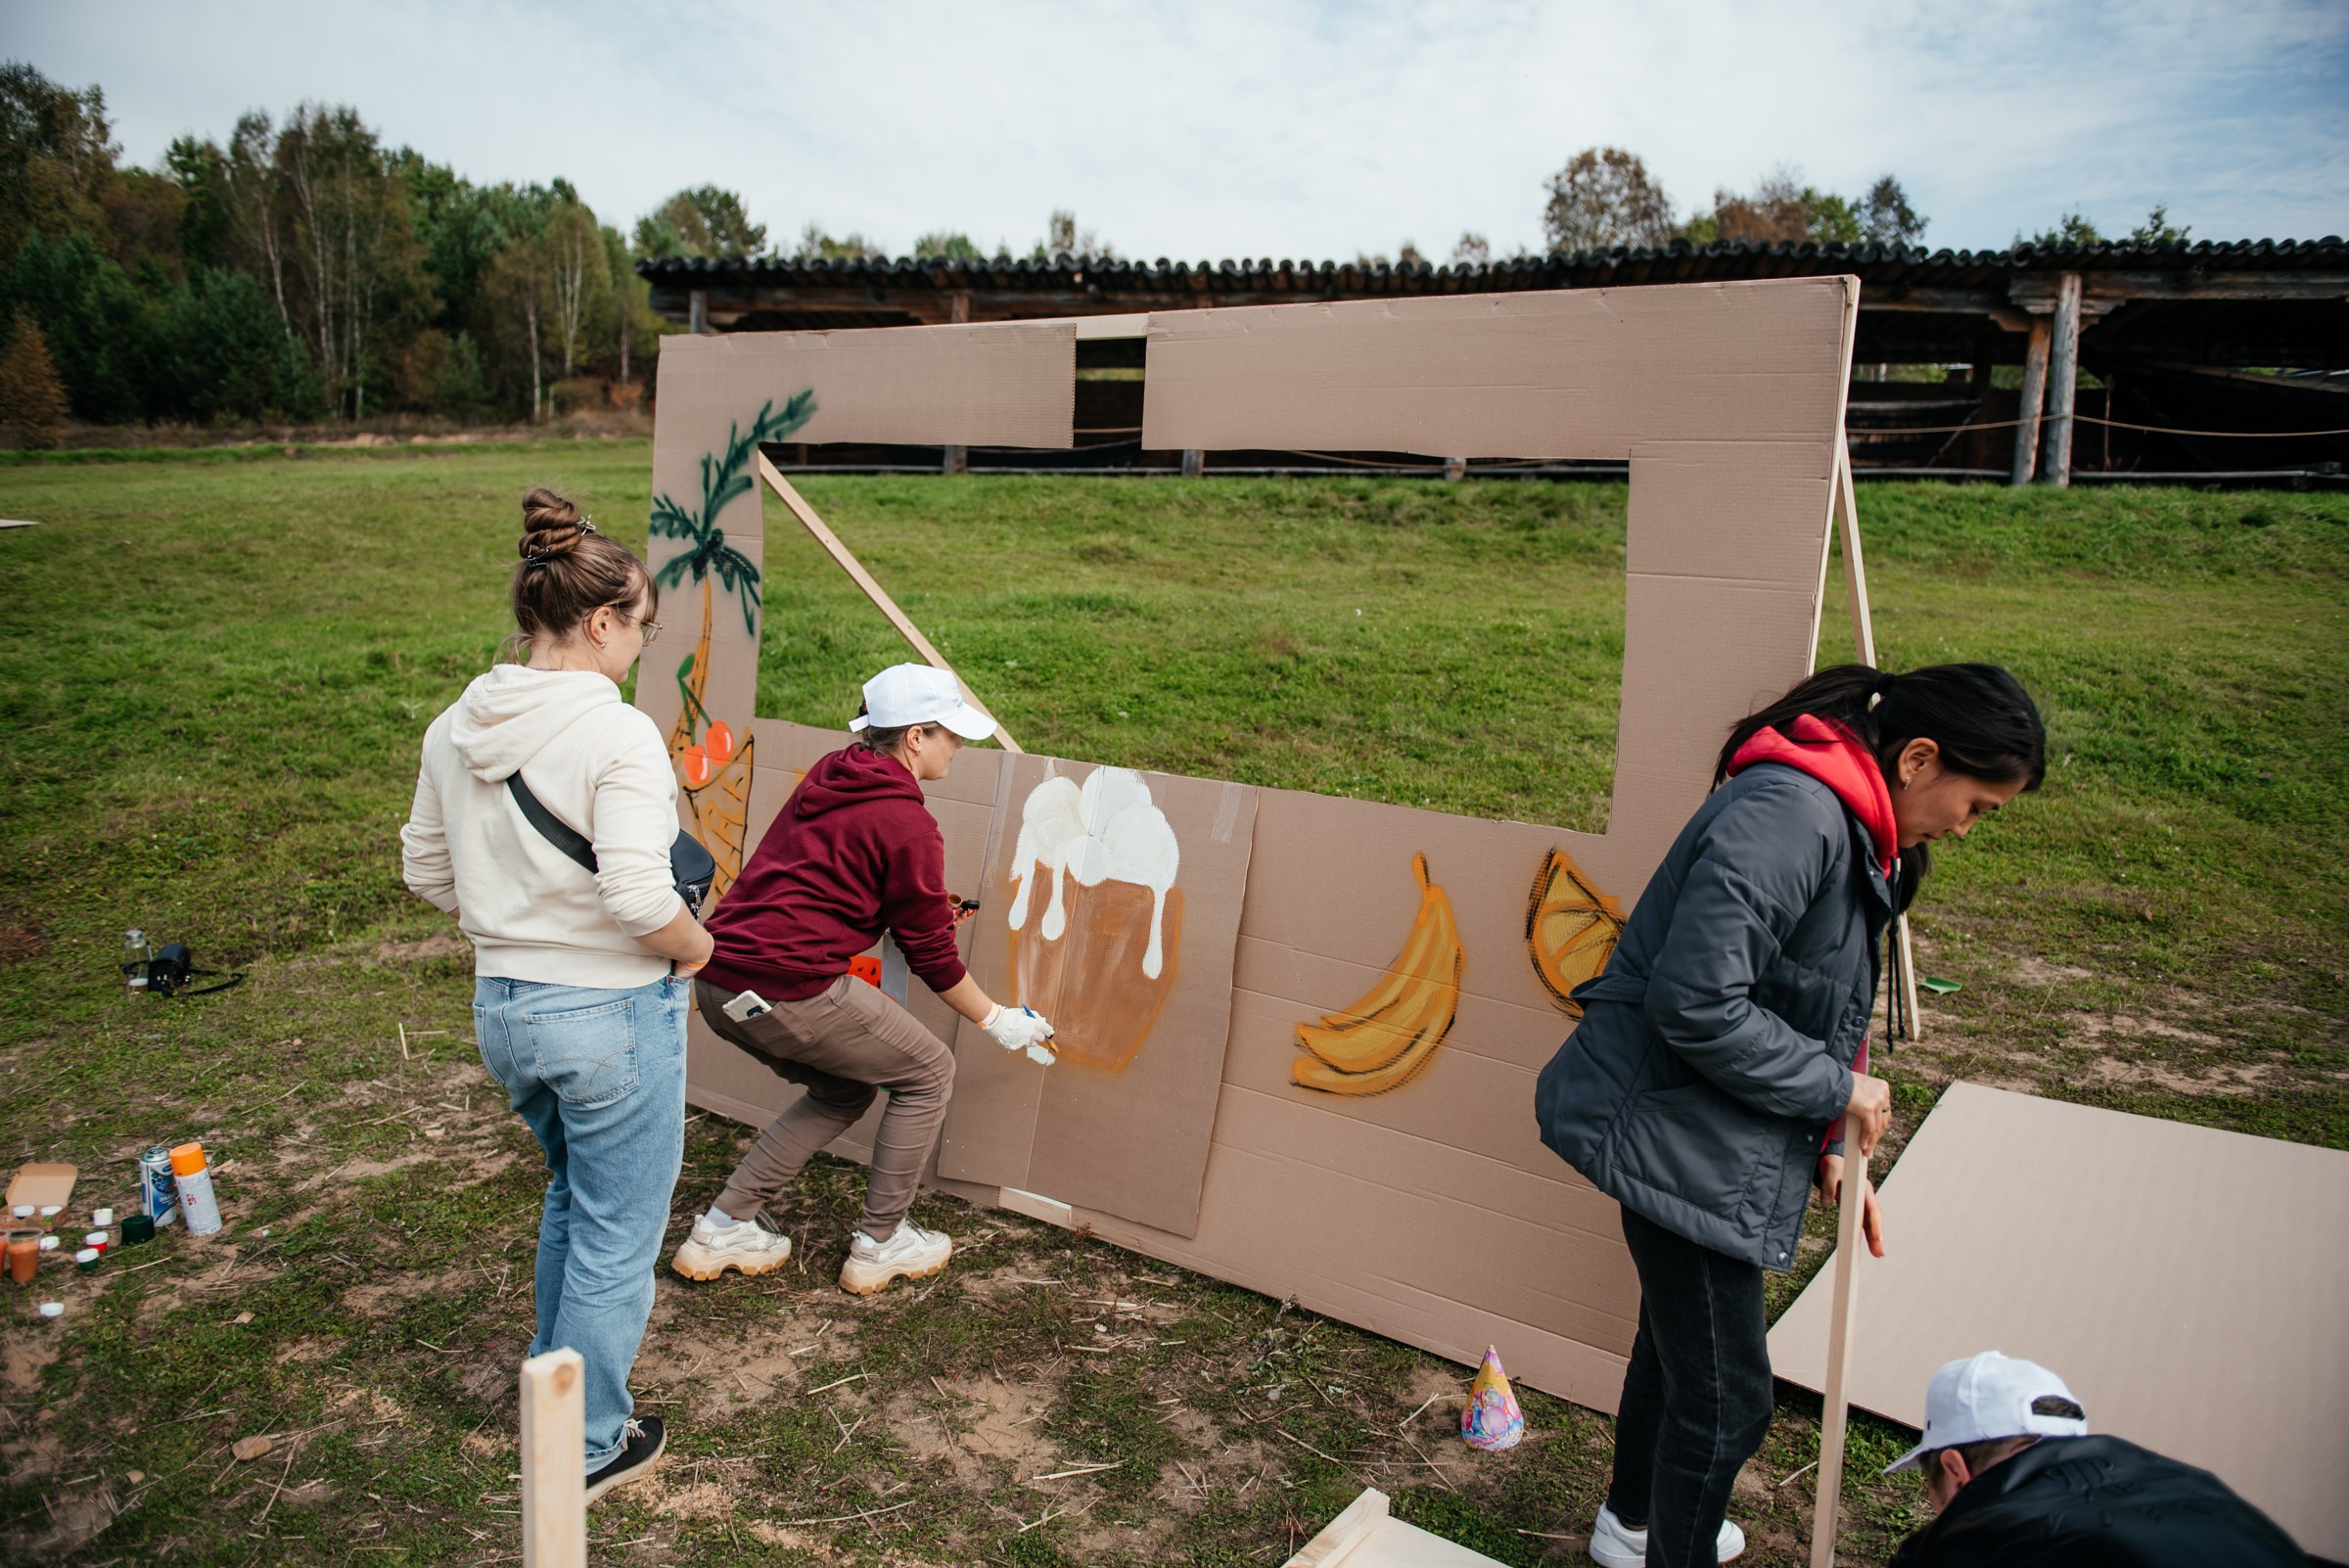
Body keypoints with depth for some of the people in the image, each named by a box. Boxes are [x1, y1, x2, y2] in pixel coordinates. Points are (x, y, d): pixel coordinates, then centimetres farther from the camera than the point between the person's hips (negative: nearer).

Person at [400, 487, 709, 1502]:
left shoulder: (457, 728, 2)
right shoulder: (617, 734, -22)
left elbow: (427, 869, 11)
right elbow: (640, 898, -28)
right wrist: (698, 949, -10)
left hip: (502, 1005, 8)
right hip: (614, 1012, -8)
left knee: (571, 1193, 30)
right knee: (616, 1232, 11)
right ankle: (590, 1446, 26)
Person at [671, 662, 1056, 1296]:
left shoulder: (829, 775, 13)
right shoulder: (907, 823, -11)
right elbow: (930, 953, -3)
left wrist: (927, 907, 29)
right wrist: (996, 1019, 11)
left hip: (717, 978, 9)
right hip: (789, 989, -9)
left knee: (844, 1088, 27)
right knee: (929, 1073, 11)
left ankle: (723, 1228, 25)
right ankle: (879, 1244, 20)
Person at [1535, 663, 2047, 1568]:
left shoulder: (1850, 828, 9)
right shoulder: (1790, 814, -25)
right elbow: (1698, 1005, -30)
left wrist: (1823, 1149, 11)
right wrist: (1836, 1091, -17)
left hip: (1719, 1134, 11)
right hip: (1675, 1133, -11)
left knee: (1680, 1338, 27)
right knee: (1725, 1394, 2)